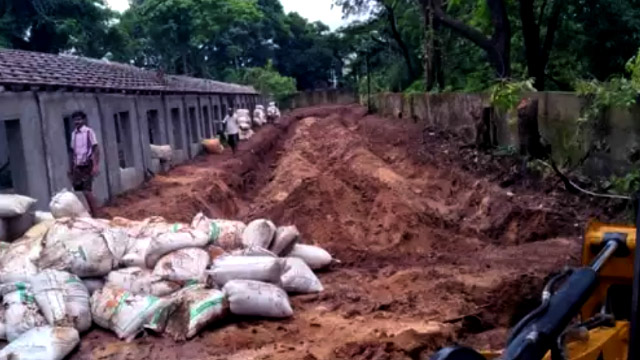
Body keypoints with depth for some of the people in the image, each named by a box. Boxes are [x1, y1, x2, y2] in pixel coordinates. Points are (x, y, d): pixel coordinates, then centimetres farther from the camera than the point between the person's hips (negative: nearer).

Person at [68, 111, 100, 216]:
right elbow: (73, 152, 15)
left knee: (87, 191, -10)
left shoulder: (89, 131, -6)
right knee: (84, 192, 5)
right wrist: (71, 168, 14)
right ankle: (91, 213, 14)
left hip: (87, 165, -6)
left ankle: (95, 215, -4)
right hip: (77, 166, 6)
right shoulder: (73, 134, 11)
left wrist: (96, 165, -18)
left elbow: (96, 149, -10)